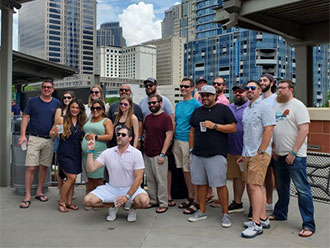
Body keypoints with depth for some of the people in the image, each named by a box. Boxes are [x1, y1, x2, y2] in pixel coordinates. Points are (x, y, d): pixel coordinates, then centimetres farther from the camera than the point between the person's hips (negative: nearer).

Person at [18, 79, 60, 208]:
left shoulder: (56, 103, 8)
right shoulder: (33, 101, 3)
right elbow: (26, 118, 1)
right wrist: (23, 135, -8)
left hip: (49, 140, 3)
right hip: (34, 139, -2)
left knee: (44, 167, 9)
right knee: (31, 168, -6)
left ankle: (39, 192, 23)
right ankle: (27, 196, 1)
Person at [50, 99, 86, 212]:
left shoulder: (81, 121, 8)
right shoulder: (61, 119, -3)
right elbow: (51, 133, 1)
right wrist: (55, 133, -19)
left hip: (76, 153, 5)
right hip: (64, 152, -4)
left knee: (72, 179, 8)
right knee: (71, 177, -11)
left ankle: (69, 202, 20)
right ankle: (61, 202, 6)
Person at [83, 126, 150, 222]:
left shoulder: (136, 153, -9)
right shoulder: (107, 153, 0)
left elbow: (138, 178, -11)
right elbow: (90, 168, -3)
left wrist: (127, 196, -19)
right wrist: (91, 151, -12)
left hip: (130, 188, -3)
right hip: (111, 188, 3)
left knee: (144, 201, -33)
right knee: (87, 200, -17)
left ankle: (133, 209, 6)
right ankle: (113, 206, 10)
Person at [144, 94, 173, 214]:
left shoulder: (166, 117, -8)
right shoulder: (147, 118, 13)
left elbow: (169, 136, -13)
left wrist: (162, 154, -16)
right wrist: (144, 149, 12)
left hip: (159, 155, -7)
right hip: (147, 154, 7)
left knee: (161, 180, -1)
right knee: (150, 180, 13)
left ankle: (163, 203, 9)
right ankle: (152, 200, 25)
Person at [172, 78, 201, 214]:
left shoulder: (196, 104, -7)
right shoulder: (178, 104, 15)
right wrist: (173, 140, 15)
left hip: (189, 141, -7)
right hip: (178, 141, 7)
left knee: (192, 171, -2)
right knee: (184, 170, 13)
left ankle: (196, 201, 7)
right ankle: (190, 196, 25)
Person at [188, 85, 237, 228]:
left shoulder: (223, 109, 2)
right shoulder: (197, 111, 17)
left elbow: (233, 128, -5)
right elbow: (192, 131, 21)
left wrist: (214, 126, -13)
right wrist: (191, 149, 14)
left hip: (216, 154, -5)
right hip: (197, 154, 5)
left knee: (220, 184, -5)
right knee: (200, 183, 10)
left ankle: (225, 214, 7)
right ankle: (202, 212, 23)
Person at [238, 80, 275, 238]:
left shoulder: (265, 107, -7)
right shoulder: (246, 110, 18)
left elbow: (268, 131, -15)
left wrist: (260, 152, -18)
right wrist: (244, 154, 17)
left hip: (260, 154, -8)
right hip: (248, 154, 8)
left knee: (254, 185, -11)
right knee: (257, 186, 11)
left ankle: (256, 224, -5)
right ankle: (263, 219, 21)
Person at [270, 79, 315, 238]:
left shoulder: (297, 106, -8)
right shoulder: (276, 106, 13)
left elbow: (304, 130, -15)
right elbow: (271, 129, 19)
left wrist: (293, 152, -18)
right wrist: (272, 149, 10)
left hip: (295, 156, -7)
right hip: (279, 155, 7)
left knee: (302, 189, -4)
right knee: (282, 187, 18)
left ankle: (308, 225, 3)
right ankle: (280, 214, 34)